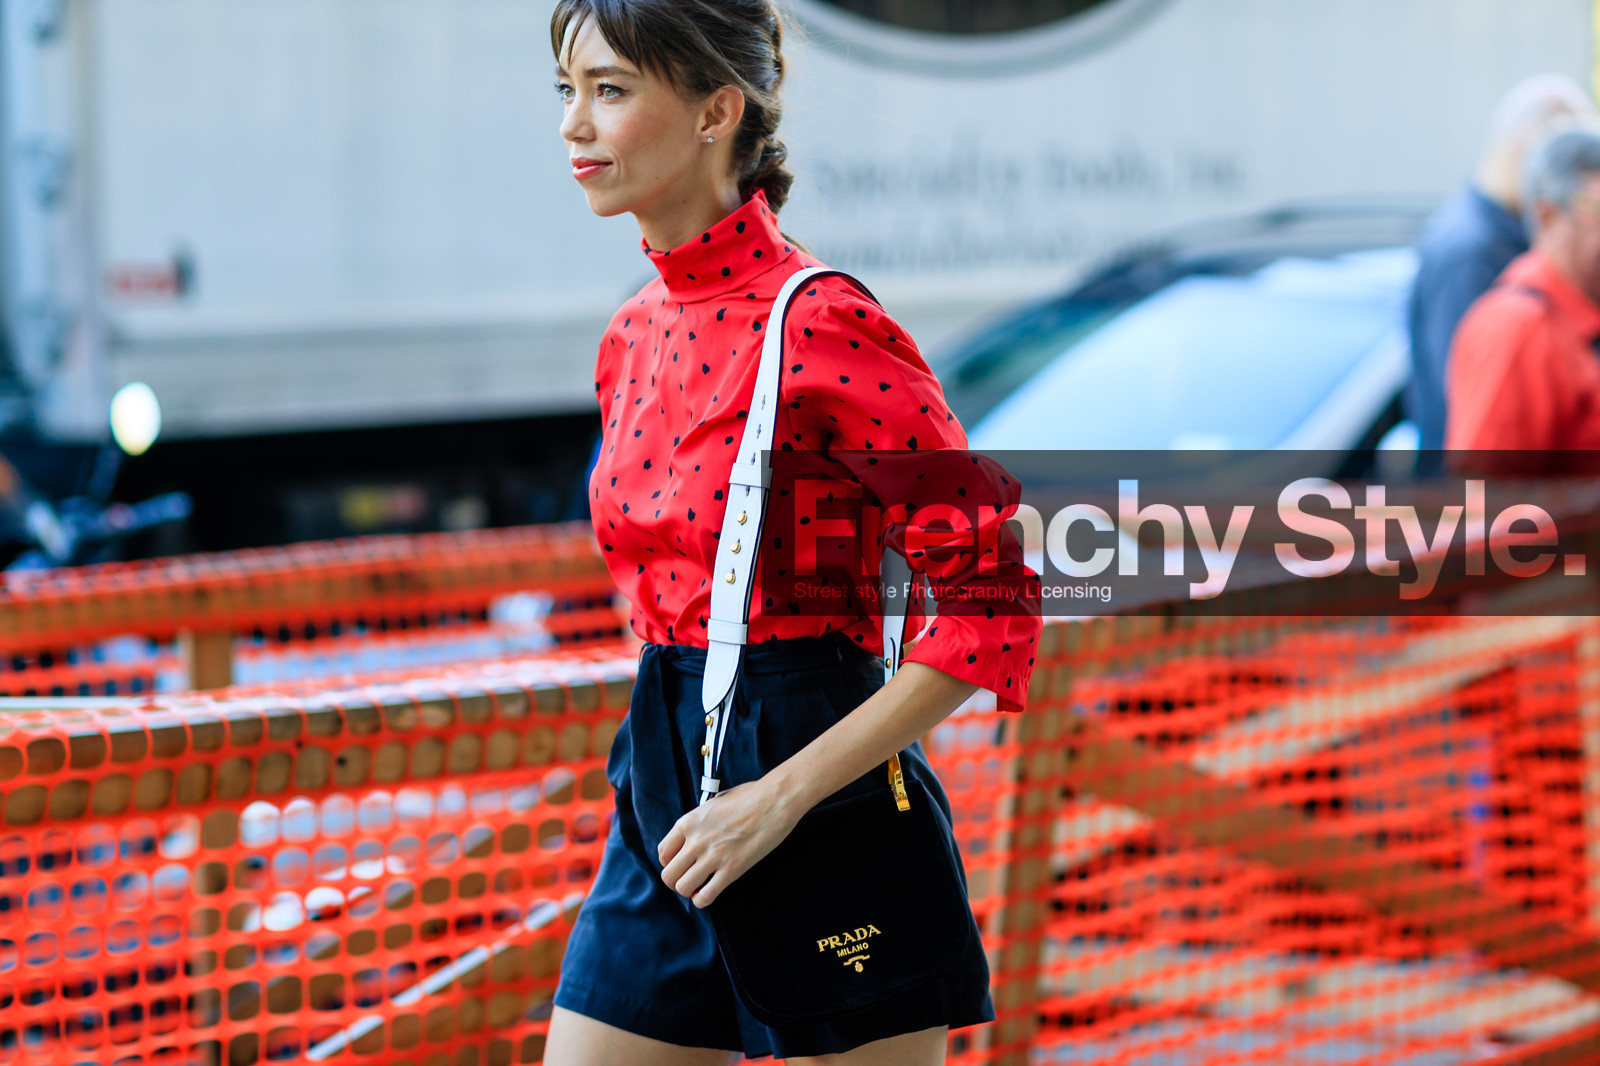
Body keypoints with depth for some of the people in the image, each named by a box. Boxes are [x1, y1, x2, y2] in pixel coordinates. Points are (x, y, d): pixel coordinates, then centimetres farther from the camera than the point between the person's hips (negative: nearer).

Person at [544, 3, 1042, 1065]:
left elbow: (994, 613, -16)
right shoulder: (638, 337, 10)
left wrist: (780, 795, -19)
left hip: (824, 820, -7)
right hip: (668, 812, 7)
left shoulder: (823, 323, -14)